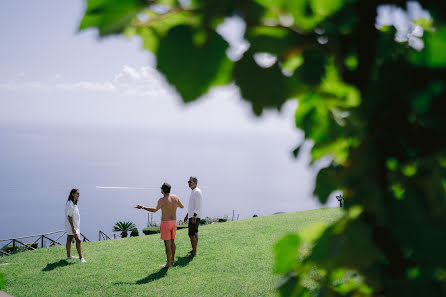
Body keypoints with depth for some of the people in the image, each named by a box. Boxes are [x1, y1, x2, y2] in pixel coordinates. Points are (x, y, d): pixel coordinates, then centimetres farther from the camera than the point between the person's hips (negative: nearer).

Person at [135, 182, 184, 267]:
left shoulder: (162, 200, -17)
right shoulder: (175, 197, 2)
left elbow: (154, 210, -32)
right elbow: (182, 206, 19)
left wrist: (142, 207, -31)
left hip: (165, 223, -7)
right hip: (173, 222, 7)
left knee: (167, 243, -3)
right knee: (172, 242, 20)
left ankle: (168, 263, 0)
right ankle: (172, 259, 32)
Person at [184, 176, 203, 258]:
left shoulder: (197, 192, -15)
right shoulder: (193, 192, 17)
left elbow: (197, 206, -21)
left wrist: (194, 217, -24)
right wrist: (187, 215, 25)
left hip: (194, 217, -10)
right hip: (192, 216, 10)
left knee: (192, 234, -10)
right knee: (194, 234, 14)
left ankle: (194, 252, -8)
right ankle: (194, 250, 21)